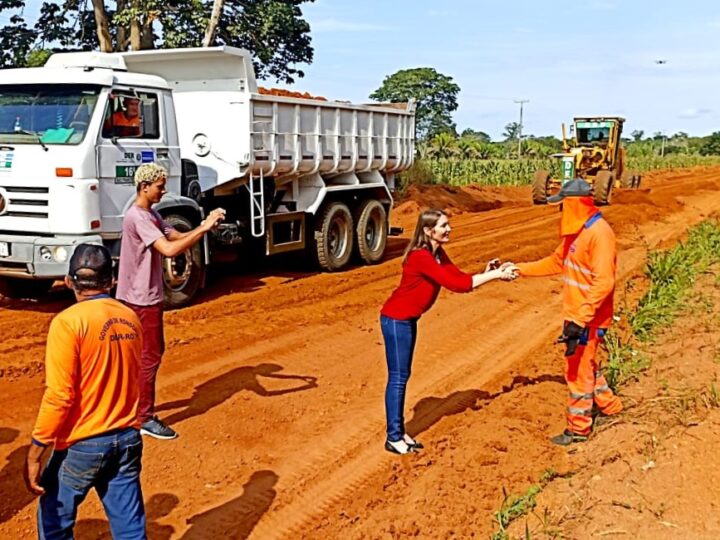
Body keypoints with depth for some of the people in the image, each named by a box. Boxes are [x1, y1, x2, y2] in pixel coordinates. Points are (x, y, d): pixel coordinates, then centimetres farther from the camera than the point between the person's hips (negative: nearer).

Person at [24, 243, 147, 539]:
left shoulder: (69, 322, -15)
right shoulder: (130, 318, 3)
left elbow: (59, 396, -17)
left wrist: (35, 452, -11)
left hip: (83, 445, -5)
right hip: (128, 439, 5)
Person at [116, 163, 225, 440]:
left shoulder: (152, 215, 11)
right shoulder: (137, 217, -21)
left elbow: (177, 237, 9)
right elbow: (169, 249, -31)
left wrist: (205, 226, -9)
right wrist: (204, 228, -29)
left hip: (146, 296, 10)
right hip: (142, 299, -10)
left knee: (150, 353, 18)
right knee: (150, 356, -2)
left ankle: (137, 406, 31)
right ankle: (145, 418, 7)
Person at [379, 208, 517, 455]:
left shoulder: (438, 254, 4)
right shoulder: (420, 257, -25)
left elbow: (460, 277, 5)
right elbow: (456, 284, -28)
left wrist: (487, 272, -11)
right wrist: (495, 275, -24)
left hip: (408, 319, 9)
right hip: (395, 320, -9)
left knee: (402, 376, 13)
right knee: (397, 377, -3)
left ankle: (399, 433, 21)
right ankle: (393, 438, 6)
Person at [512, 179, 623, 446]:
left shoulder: (599, 233, -22)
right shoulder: (576, 231, 9)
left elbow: (603, 283, -27)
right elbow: (556, 262, 20)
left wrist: (579, 321, -30)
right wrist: (519, 269, 13)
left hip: (588, 319, -9)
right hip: (575, 315, 9)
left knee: (578, 371, 2)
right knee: (585, 364, 23)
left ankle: (578, 428, 17)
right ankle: (609, 405, 42)